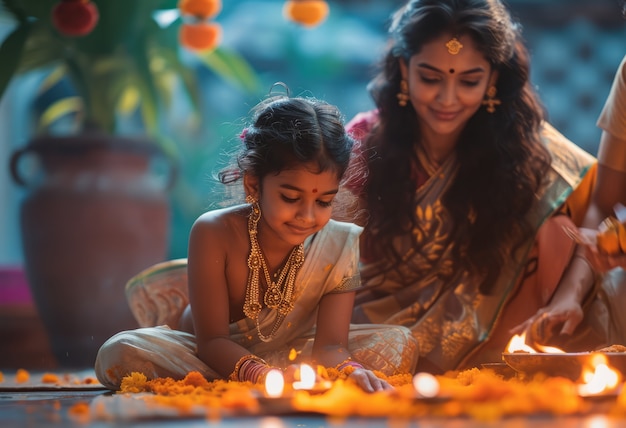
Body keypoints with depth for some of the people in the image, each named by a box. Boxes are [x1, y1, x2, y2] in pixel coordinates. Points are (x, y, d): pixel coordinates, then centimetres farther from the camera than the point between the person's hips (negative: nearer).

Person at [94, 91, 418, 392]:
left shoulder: (340, 245, -18)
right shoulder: (215, 233, -26)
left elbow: (329, 345, -22)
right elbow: (212, 341, -26)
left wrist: (351, 371, -47)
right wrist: (261, 375, -47)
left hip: (289, 356, 4)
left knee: (398, 346, -19)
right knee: (120, 355, -32)